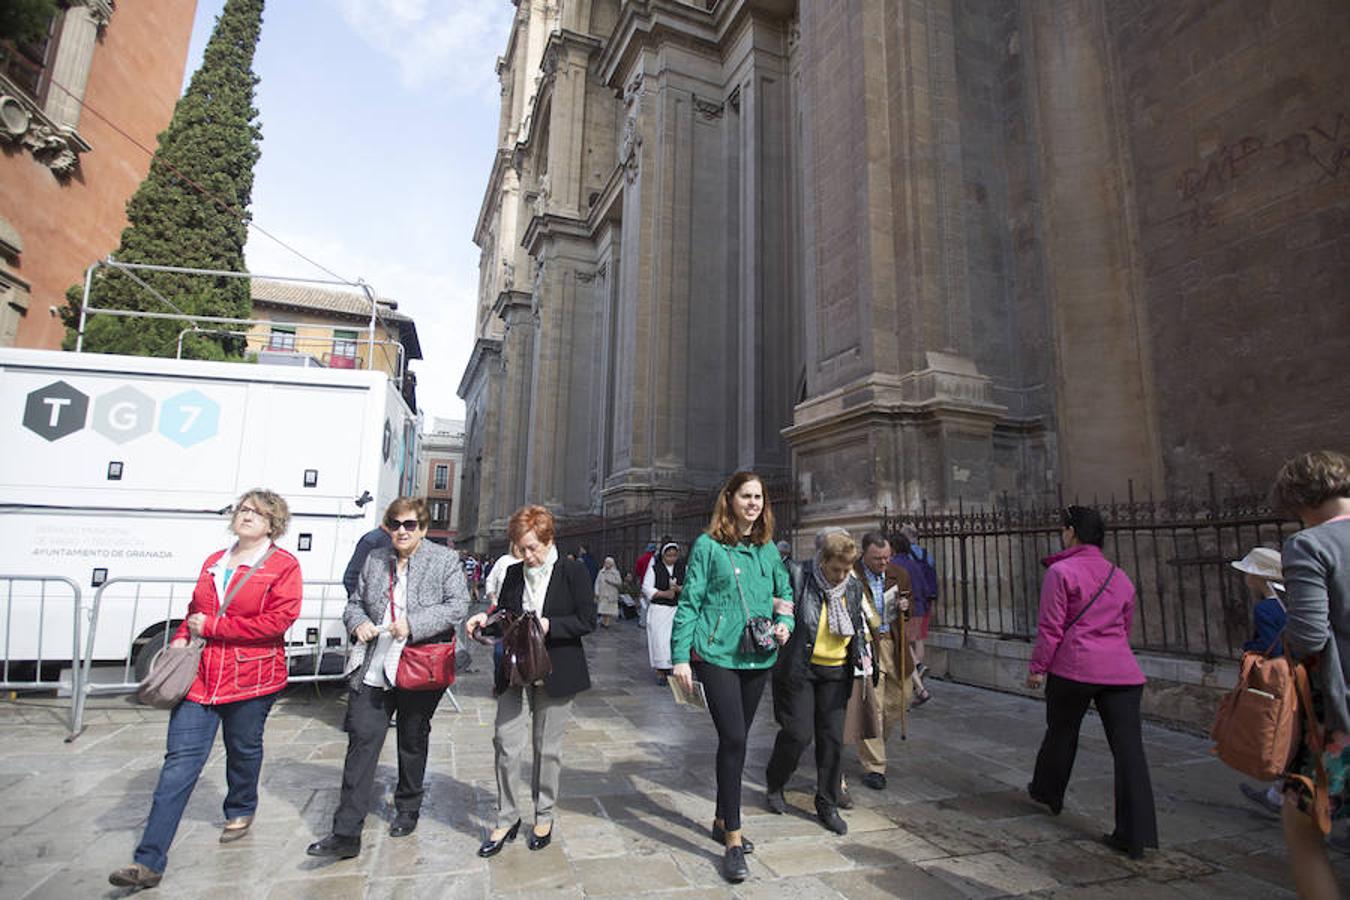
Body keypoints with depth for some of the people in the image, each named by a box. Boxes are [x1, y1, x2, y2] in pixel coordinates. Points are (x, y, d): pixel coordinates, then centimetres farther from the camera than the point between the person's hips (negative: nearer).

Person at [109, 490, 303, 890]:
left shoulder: (283, 565, -8)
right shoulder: (214, 562, 12)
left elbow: (279, 620, -18)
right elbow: (195, 611, 23)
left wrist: (212, 626, -16)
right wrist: (182, 638, 2)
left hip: (251, 677, -4)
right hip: (200, 674, 4)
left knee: (244, 749, 16)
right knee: (179, 760, 1)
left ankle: (241, 811, 44)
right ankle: (148, 863, 6)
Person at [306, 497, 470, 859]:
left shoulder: (446, 561, -4)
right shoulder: (375, 560, 10)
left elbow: (458, 606, -13)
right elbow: (354, 603, 17)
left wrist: (413, 625, -21)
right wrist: (358, 623, -6)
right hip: (372, 669, 3)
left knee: (413, 742, 15)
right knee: (362, 741, -2)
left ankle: (408, 810, 35)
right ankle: (346, 834, 6)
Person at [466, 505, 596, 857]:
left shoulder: (573, 572, -9)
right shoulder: (514, 573, 5)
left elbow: (587, 621, -11)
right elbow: (504, 617, 12)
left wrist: (549, 625, -21)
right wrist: (485, 622, -8)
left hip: (555, 673, -3)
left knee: (547, 747, 10)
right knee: (506, 743, 2)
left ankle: (544, 816, 30)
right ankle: (507, 820, 22)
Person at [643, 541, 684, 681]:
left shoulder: (683, 568, 7)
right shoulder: (654, 568, 0)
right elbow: (647, 588, -3)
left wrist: (679, 588, -16)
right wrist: (663, 593, -16)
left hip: (677, 609, 2)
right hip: (658, 609, -2)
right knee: (660, 639, -5)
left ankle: (671, 667, 11)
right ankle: (661, 671, 5)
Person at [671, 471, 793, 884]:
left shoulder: (767, 549, 9)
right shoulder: (708, 546, -6)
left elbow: (785, 594, 19)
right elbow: (689, 602, -6)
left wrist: (785, 622, -2)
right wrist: (680, 656, -9)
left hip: (757, 658, 5)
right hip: (716, 655, -5)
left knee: (736, 739, 16)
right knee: (733, 740, -10)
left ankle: (722, 821, 34)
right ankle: (733, 842, 3)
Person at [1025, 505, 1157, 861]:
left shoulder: (1061, 571, -8)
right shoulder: (1120, 576, 13)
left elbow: (1050, 627, -10)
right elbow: (1126, 626, 22)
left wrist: (1037, 667, -2)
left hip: (1074, 668, -4)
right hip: (1123, 671, 5)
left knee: (1061, 732, 16)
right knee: (1129, 748, 2)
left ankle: (1048, 792, 37)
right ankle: (1135, 834, 1)